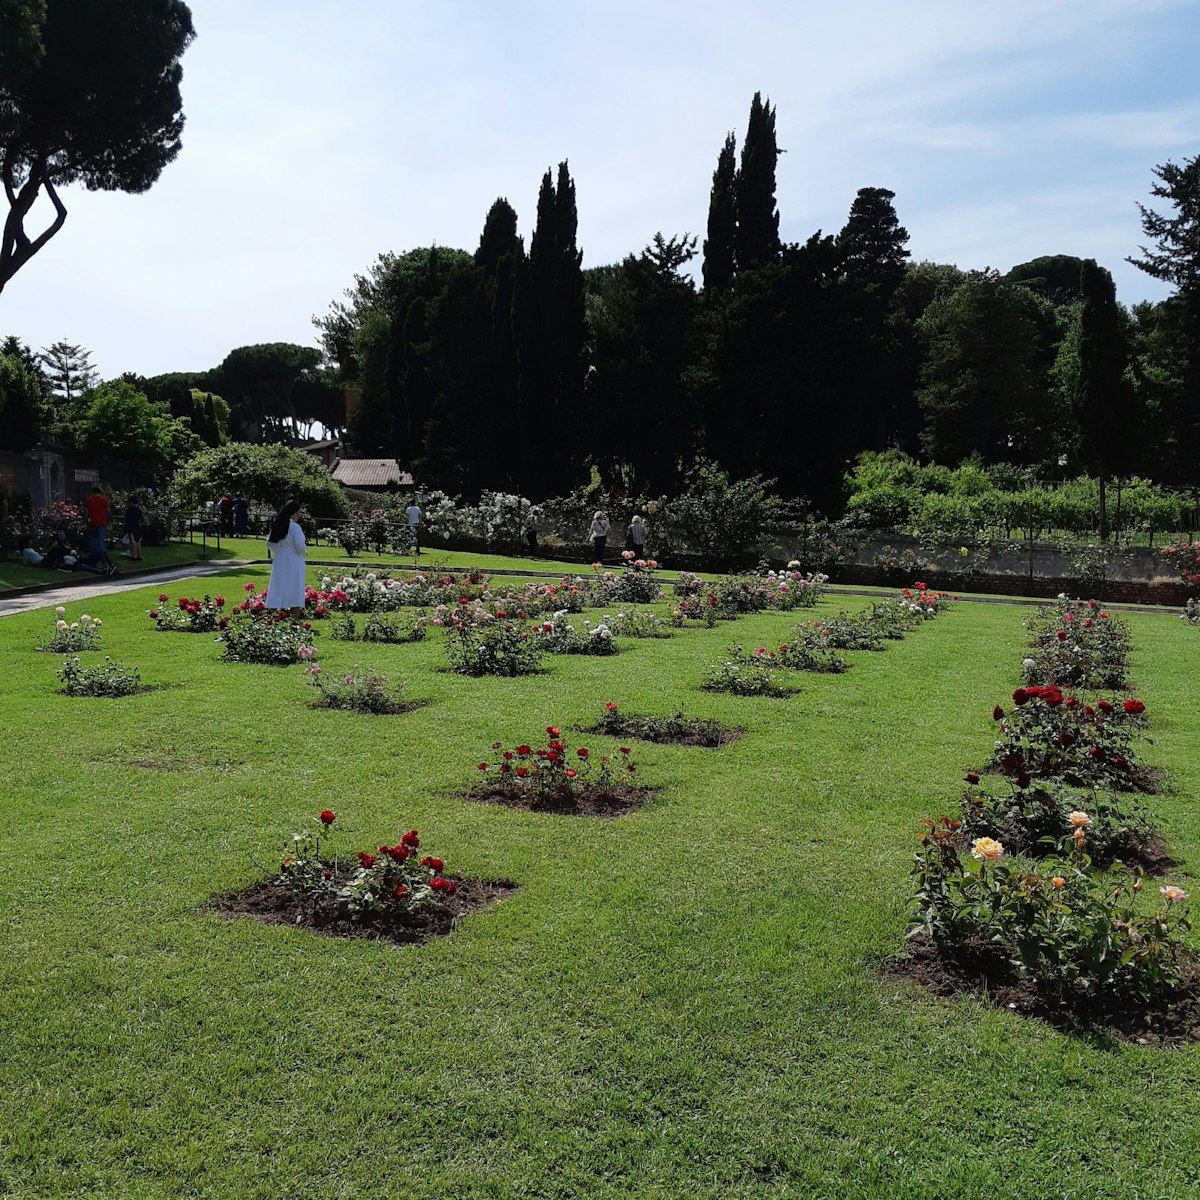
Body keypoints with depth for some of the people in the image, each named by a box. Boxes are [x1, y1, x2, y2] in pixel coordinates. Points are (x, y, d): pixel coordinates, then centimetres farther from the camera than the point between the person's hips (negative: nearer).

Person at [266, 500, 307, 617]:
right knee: (294, 594, 1)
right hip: (293, 563, -6)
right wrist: (304, 553, -2)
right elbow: (300, 545, -21)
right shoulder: (295, 527, -16)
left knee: (279, 592, 8)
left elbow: (269, 543, 12)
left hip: (279, 562, 6)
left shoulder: (277, 525, 5)